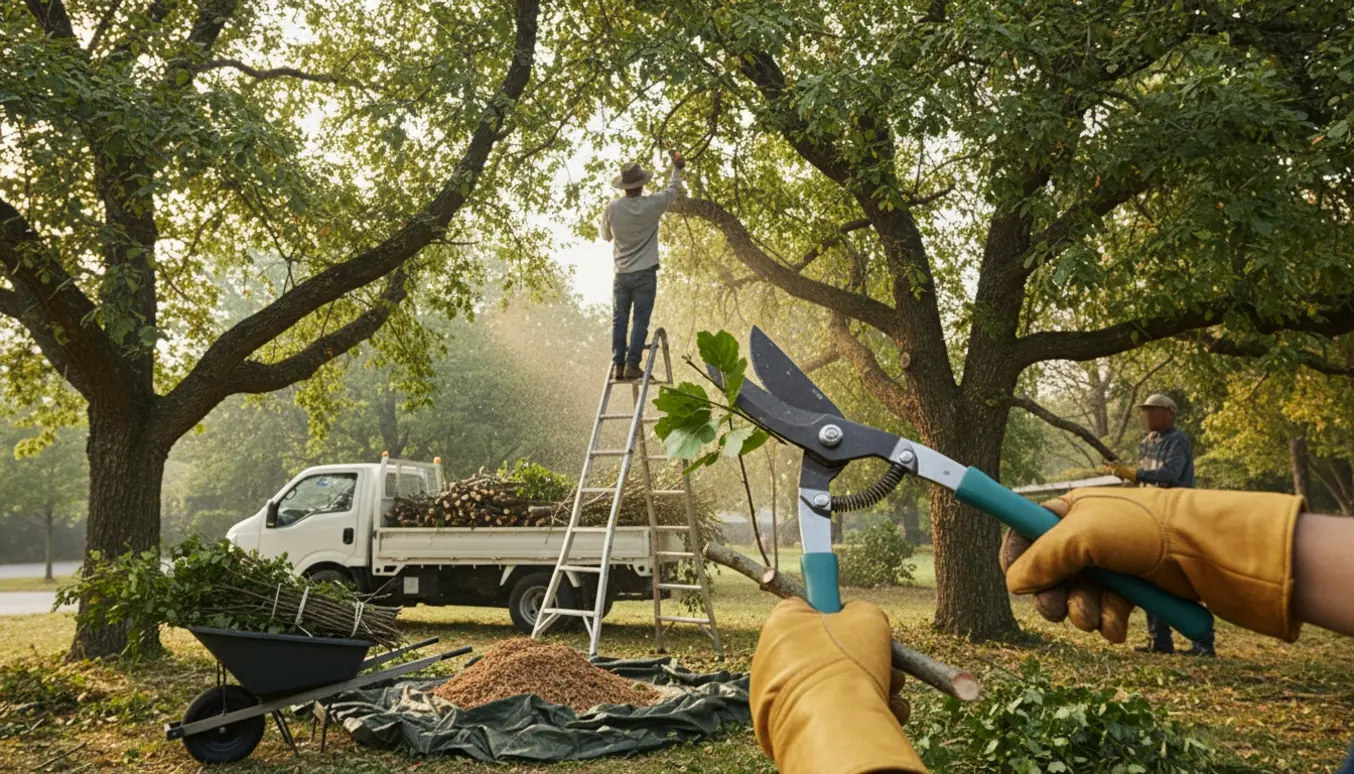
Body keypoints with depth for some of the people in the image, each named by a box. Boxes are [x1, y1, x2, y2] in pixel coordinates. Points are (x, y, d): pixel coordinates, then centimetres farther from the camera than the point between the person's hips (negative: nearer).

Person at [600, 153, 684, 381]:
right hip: (645, 273, -2)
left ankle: (617, 365, 3)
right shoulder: (652, 205, -7)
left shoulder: (611, 209, -3)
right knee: (640, 321, -2)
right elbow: (673, 190, 14)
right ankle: (632, 365, -7)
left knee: (619, 320, 6)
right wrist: (677, 168, 30)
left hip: (621, 274, 2)